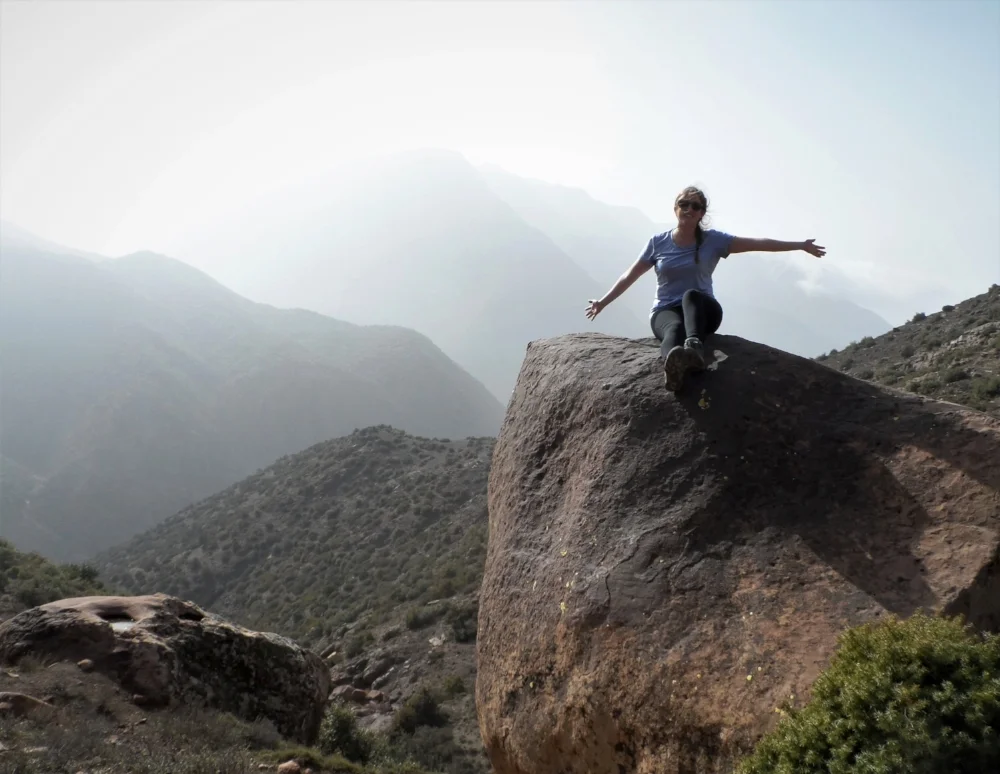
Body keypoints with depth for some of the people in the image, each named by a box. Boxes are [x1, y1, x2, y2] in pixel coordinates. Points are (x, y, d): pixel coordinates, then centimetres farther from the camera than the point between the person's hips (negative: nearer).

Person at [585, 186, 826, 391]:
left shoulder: (713, 240, 3)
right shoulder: (658, 243, 4)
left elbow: (759, 244, -1)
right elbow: (629, 277, 12)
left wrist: (800, 245, -4)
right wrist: (603, 302, 11)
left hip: (702, 310, 0)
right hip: (665, 311, 0)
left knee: (691, 296, -36)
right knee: (675, 327, -37)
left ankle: (694, 346, -64)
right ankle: (674, 365, -73)